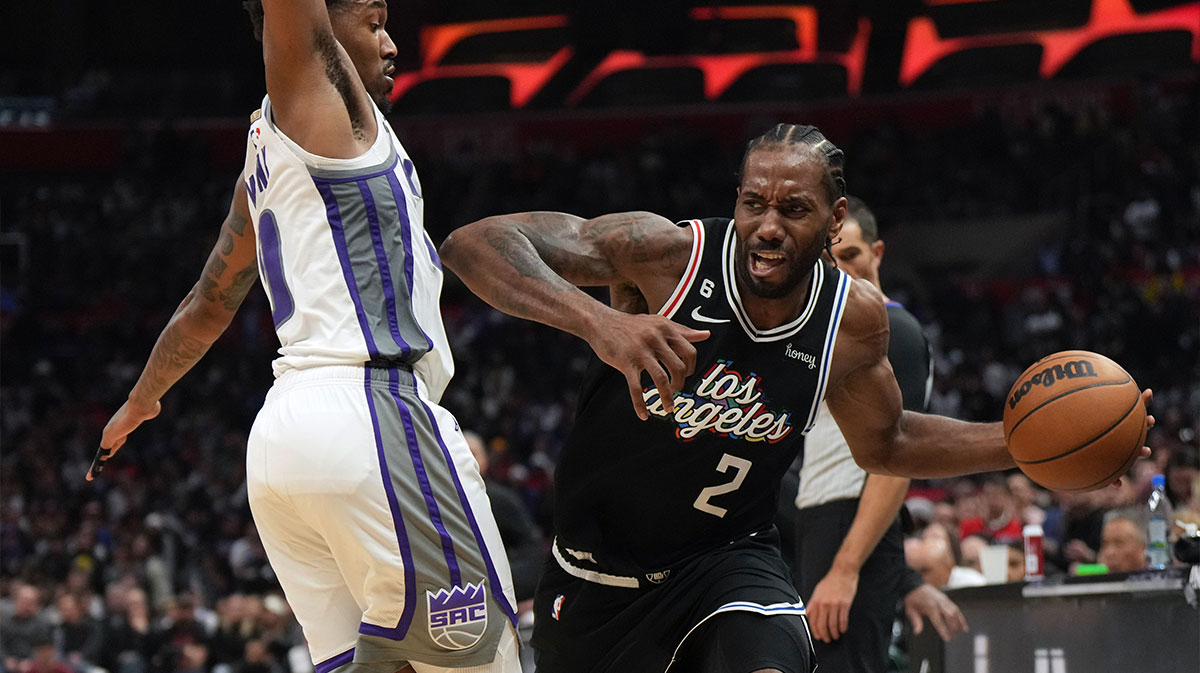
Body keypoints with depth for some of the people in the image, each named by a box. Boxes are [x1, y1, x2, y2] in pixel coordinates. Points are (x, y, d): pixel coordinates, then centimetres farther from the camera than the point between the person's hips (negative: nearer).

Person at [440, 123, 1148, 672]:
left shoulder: (854, 318, -10)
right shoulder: (664, 253, -23)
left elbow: (884, 443, 12)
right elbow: (474, 243, -33)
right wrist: (600, 322, -49)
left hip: (726, 558, 1)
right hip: (596, 574, -1)